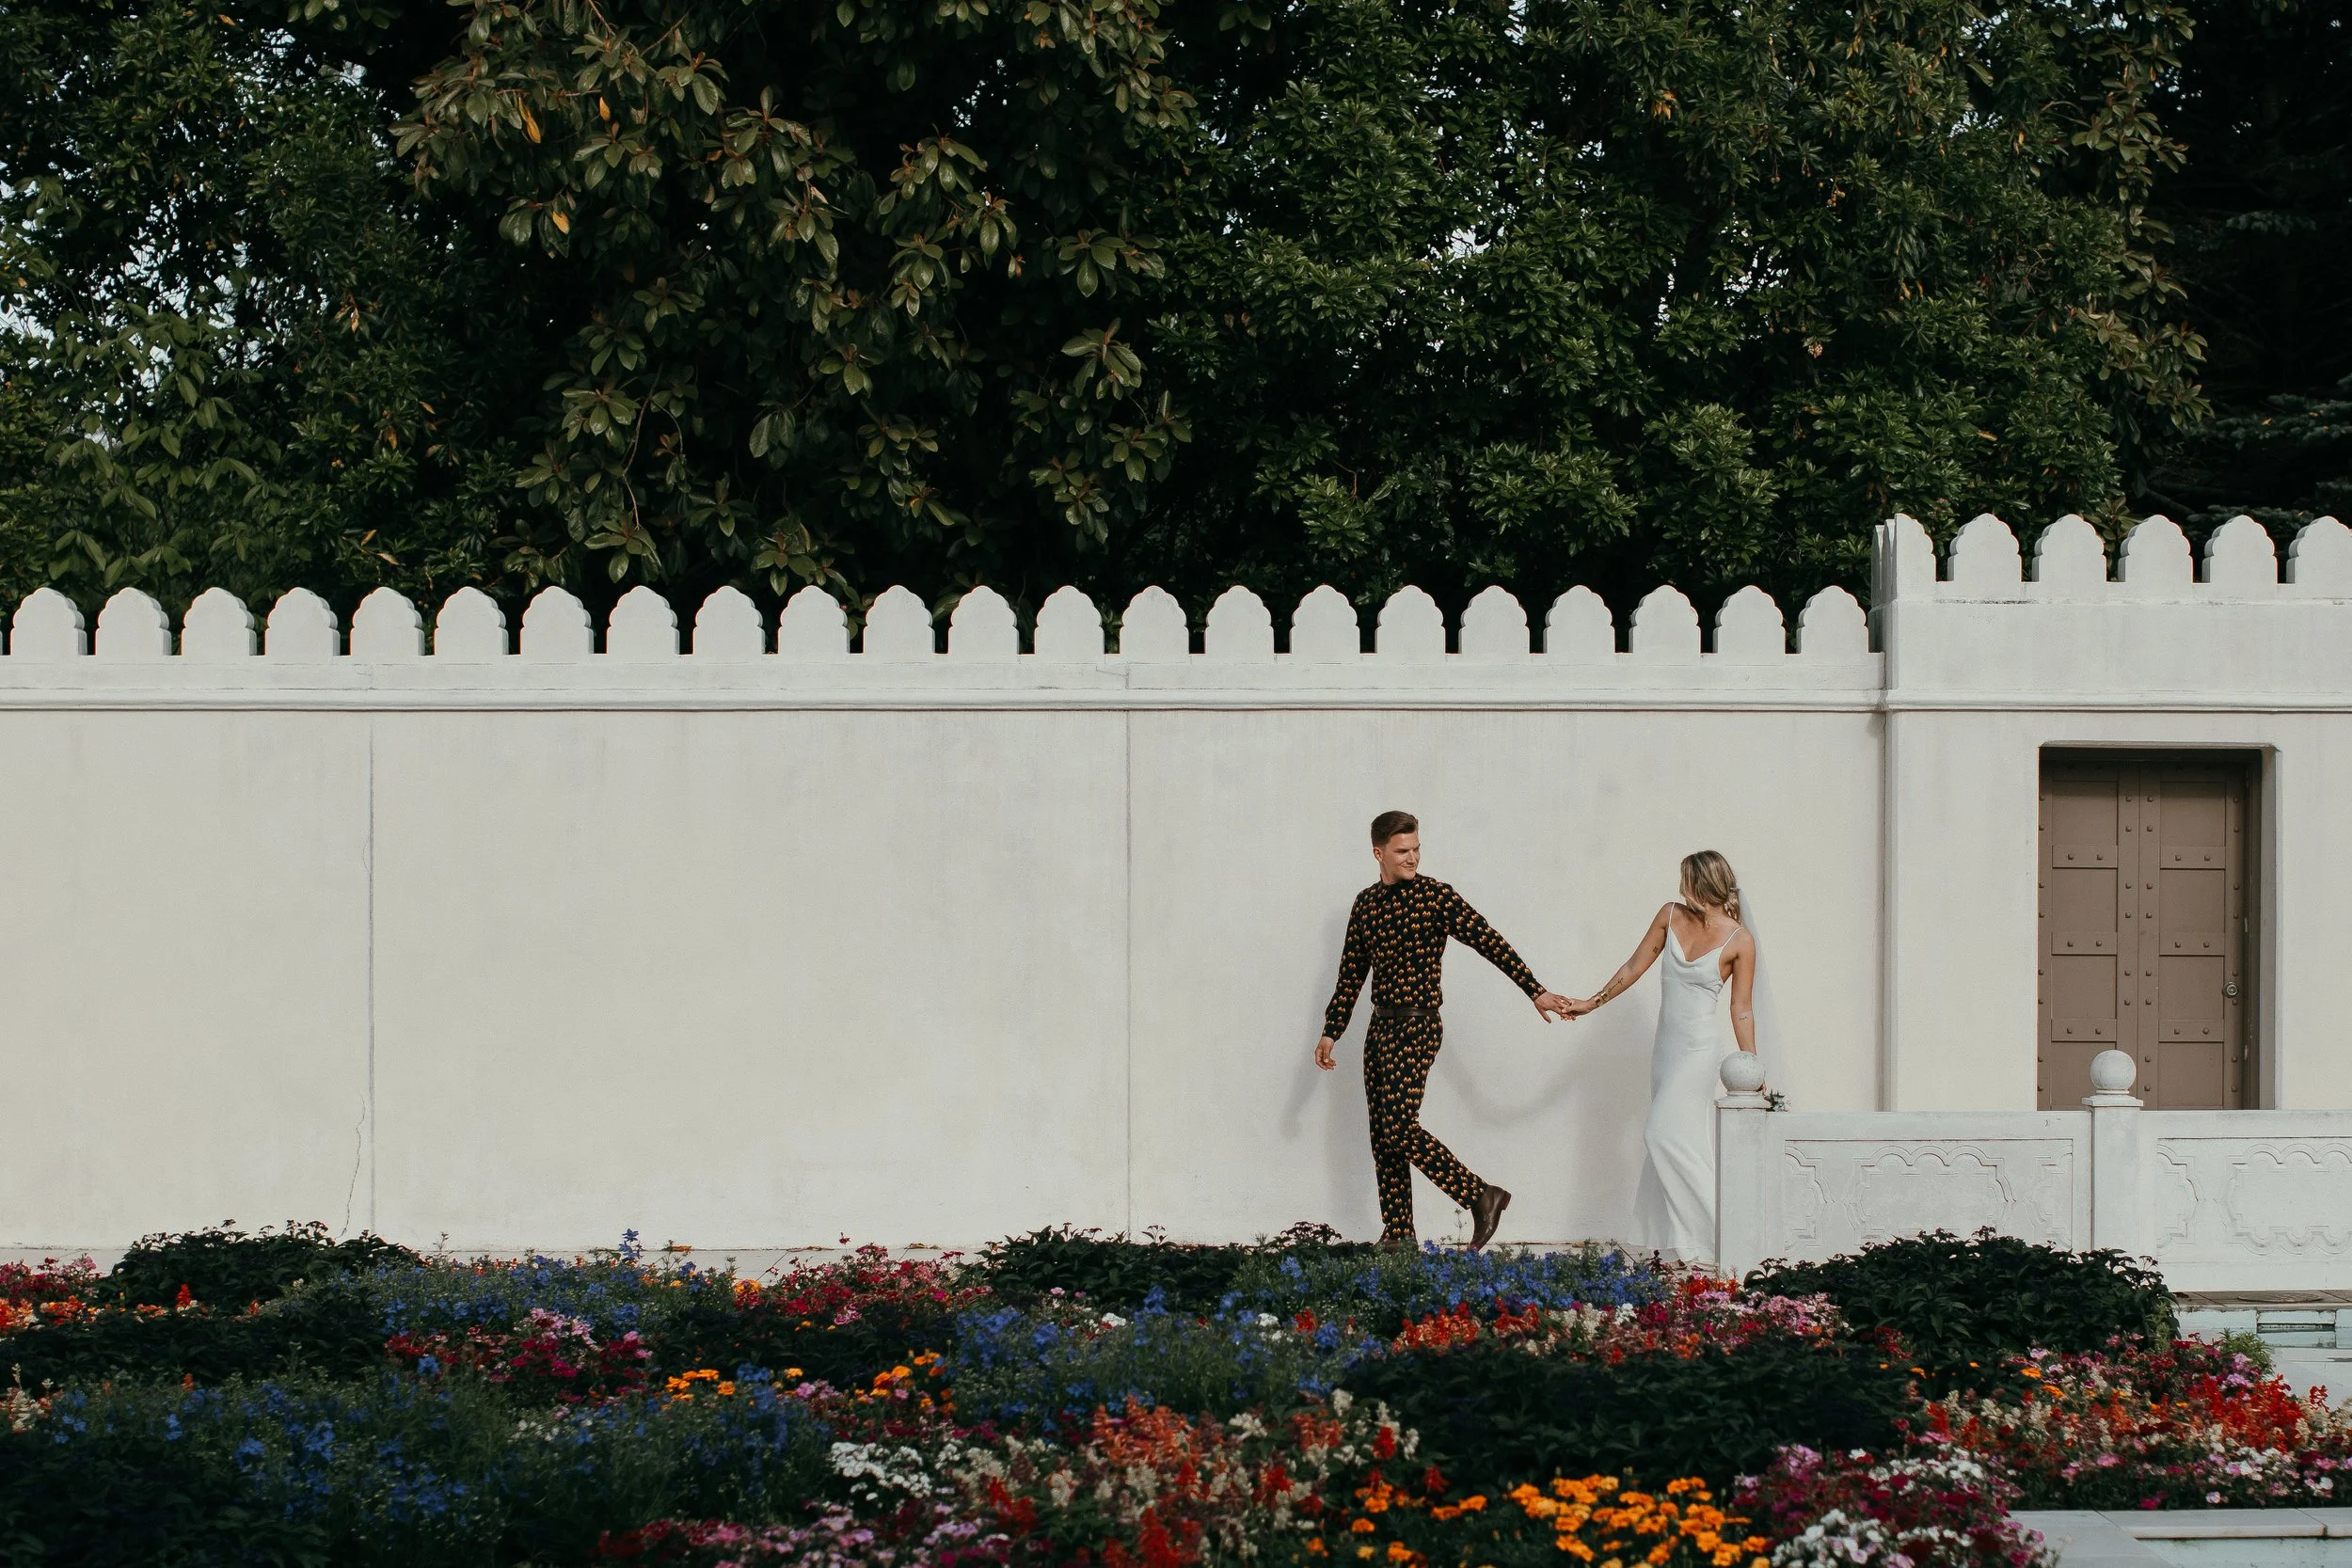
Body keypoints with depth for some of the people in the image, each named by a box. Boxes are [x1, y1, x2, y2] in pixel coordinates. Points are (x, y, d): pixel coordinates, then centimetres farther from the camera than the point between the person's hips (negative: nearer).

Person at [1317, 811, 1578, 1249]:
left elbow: (1489, 942, -12)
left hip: (1416, 1027, -7)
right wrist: (1330, 1032, 16)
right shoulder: (1366, 903, 10)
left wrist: (1536, 991, -17)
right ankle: (1397, 1234, 11)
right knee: (1383, 1136, 6)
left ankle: (1481, 1196, -14)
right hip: (1380, 1027, 7)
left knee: (1400, 1127, -19)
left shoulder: (1435, 896, -8)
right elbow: (1351, 972, 18)